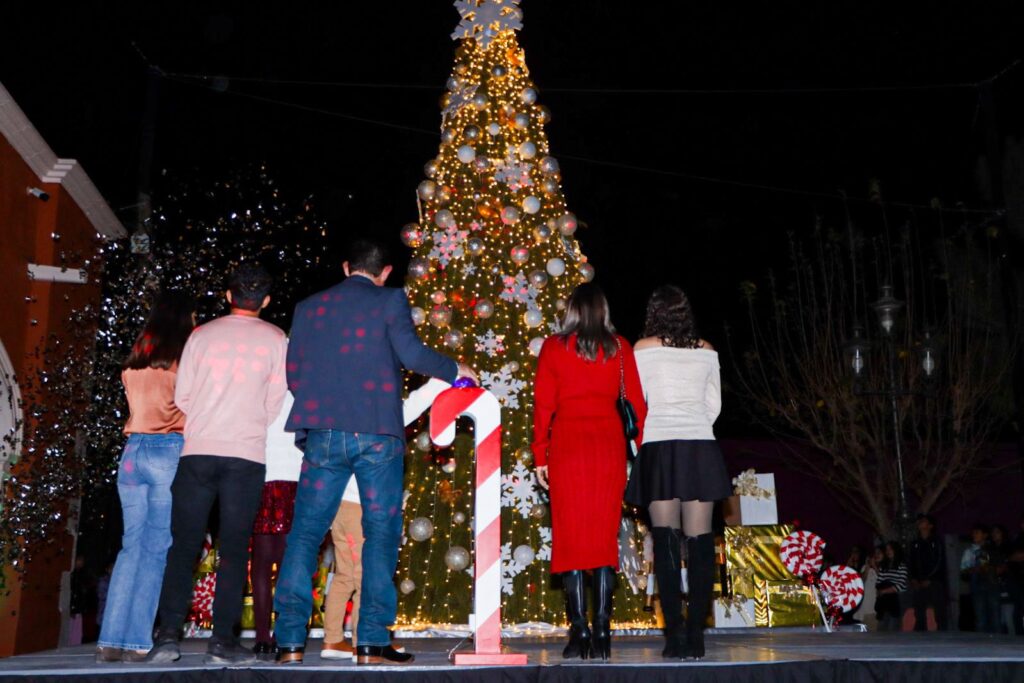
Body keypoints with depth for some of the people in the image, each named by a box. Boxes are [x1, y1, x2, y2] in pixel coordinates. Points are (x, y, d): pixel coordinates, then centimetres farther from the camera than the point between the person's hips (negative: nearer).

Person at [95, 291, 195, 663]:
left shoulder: (135, 360, 14)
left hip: (133, 450, 5)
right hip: (170, 451, -5)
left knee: (132, 546, 9)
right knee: (156, 549, -1)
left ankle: (111, 640, 6)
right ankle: (136, 642, -1)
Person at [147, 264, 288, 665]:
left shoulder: (202, 335, 7)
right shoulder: (276, 340, 4)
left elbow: (181, 397, 8)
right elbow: (275, 404, 4)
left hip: (198, 451, 1)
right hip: (246, 455, -1)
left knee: (183, 546, 7)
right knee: (234, 549, 3)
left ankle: (168, 635, 2)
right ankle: (223, 640, 0)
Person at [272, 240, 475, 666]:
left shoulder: (308, 307, 14)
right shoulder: (390, 301, 3)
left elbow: (292, 376, 14)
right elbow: (410, 353, -10)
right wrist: (455, 370, 5)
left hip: (323, 434, 3)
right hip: (377, 434, -3)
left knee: (304, 534, 7)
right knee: (381, 534, 5)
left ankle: (290, 642, 5)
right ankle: (372, 643, 4)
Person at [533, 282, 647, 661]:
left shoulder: (554, 347, 4)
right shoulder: (620, 348, 8)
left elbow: (543, 404, 1)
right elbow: (638, 402, 5)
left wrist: (539, 456, 4)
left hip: (567, 444, -1)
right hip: (609, 445, 2)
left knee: (571, 537, 2)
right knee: (605, 537, 5)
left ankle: (579, 632, -1)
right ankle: (602, 632, 3)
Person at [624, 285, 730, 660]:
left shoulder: (644, 348, 3)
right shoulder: (706, 350, 12)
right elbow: (714, 405, 15)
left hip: (659, 449, -2)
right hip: (702, 449, 2)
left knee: (666, 540, -1)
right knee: (699, 540, 2)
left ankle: (675, 629, -7)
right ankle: (696, 633, 2)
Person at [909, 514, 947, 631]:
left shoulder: (937, 542, 5)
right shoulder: (915, 544, 17)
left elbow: (940, 562, -3)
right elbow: (912, 563, 13)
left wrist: (929, 580, -10)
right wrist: (913, 579, -2)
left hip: (934, 582, -4)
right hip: (919, 584, 4)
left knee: (939, 615, -7)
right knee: (919, 615, -1)